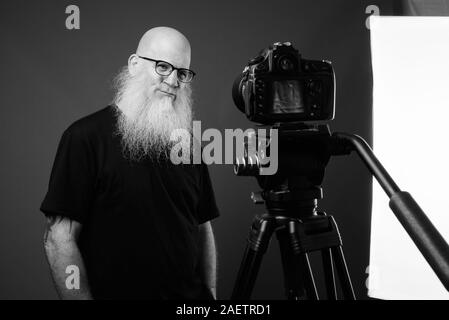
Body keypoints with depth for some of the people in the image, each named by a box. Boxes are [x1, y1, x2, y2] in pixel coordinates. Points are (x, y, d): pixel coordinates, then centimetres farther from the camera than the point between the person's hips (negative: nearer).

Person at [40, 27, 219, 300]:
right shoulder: (86, 137, -12)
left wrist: (211, 293, 3)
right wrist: (83, 296, -17)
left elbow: (203, 229, 8)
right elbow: (59, 239, -15)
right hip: (114, 291, -4)